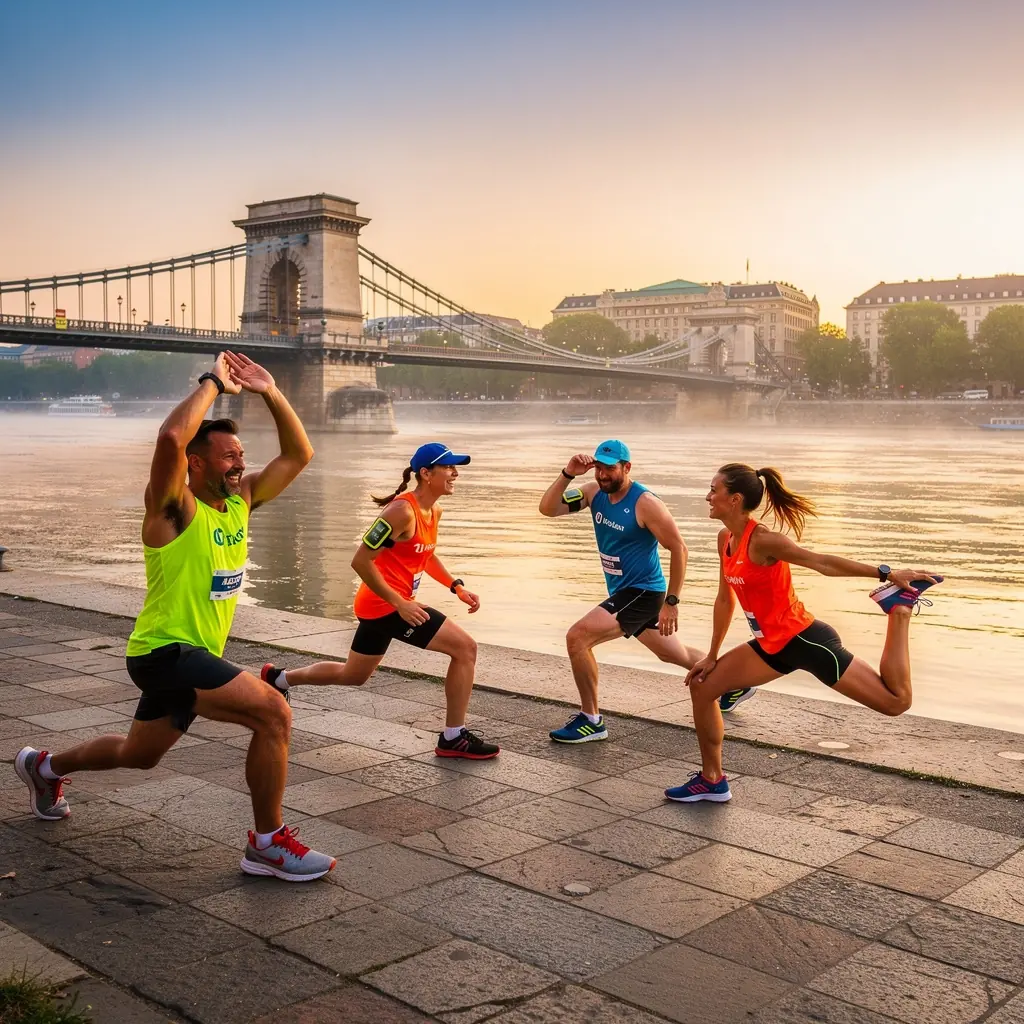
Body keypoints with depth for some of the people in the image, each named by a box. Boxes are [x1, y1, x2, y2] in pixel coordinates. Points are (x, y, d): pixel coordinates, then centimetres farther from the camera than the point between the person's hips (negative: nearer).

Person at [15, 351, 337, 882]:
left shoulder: (240, 499, 3)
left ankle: (44, 766, 54)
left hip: (191, 656, 9)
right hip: (163, 653, -9)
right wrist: (214, 383, -27)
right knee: (273, 713, -23)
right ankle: (268, 843, -10)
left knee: (138, 755, 28)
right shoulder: (175, 506, -18)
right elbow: (171, 437, -38)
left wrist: (270, 393, -4)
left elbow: (298, 454, 6)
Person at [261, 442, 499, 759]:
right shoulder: (402, 511, -20)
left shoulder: (434, 511, 8)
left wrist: (456, 586, 12)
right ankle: (453, 738, -4)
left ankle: (278, 678, 43)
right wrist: (399, 602, -23)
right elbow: (361, 560, -22)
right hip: (387, 604, -10)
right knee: (465, 647, -13)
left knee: (353, 675, 26)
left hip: (380, 605, 10)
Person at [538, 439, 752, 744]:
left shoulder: (645, 503, -20)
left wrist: (672, 602, -18)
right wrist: (568, 474, -19)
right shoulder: (594, 492, 0)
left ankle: (591, 720, -6)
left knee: (577, 637, -19)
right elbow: (548, 509, -5)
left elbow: (678, 549, -17)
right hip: (622, 591, 8)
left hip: (642, 593, -8)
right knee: (672, 653, 24)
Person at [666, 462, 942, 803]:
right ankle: (712, 780, 22)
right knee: (701, 685, 9)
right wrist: (712, 657, 18)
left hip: (806, 641, -8)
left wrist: (886, 575, -26)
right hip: (773, 646, 8)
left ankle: (900, 606, 7)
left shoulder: (762, 540, -21)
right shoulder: (726, 539, 5)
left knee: (897, 701, -10)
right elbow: (725, 600, 14)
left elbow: (822, 562, -23)